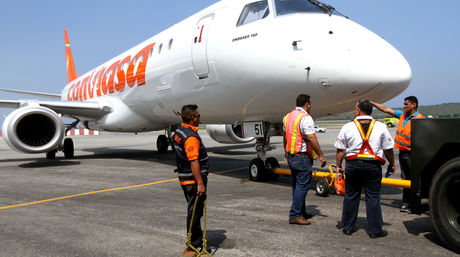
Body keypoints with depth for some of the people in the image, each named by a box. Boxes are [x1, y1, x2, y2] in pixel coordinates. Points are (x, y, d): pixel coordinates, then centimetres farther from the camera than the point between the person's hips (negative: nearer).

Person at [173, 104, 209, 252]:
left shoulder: (178, 132, 10)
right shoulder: (191, 136, -22)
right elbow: (193, 162, -26)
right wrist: (200, 183, -25)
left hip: (184, 179, 10)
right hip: (193, 181, -10)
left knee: (193, 210, 20)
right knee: (195, 212, 0)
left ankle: (197, 239, 33)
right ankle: (194, 245, 10)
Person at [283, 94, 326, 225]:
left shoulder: (287, 116, 12)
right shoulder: (305, 118, -15)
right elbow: (311, 138, -21)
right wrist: (321, 155, -15)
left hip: (290, 156, 9)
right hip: (302, 156, -9)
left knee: (296, 184, 16)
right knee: (302, 185, -4)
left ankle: (301, 212, 26)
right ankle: (295, 215, -4)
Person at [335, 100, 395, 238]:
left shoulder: (347, 127, 1)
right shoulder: (381, 127, 2)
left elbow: (340, 150, 1)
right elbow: (388, 149, 5)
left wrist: (338, 166, 10)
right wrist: (392, 164, 19)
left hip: (353, 164, 1)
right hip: (373, 165, 0)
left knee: (351, 196, 11)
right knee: (373, 198, 5)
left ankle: (348, 227, 20)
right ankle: (375, 230, 11)